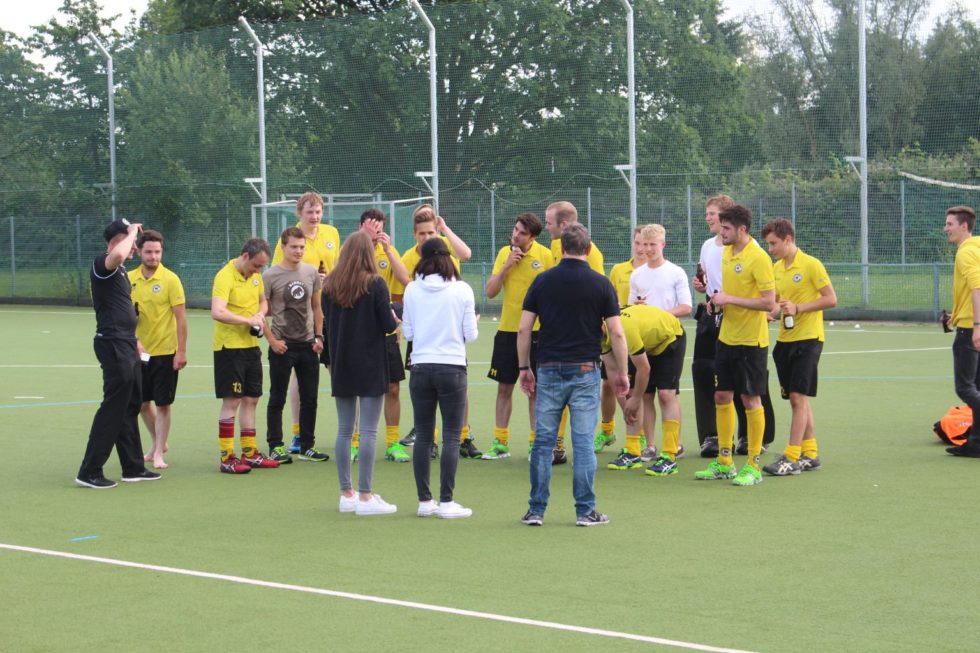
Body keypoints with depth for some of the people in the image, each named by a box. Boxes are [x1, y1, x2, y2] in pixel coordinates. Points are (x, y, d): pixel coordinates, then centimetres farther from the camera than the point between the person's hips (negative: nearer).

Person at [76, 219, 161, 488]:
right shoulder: (102, 264, -12)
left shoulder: (120, 271, 19)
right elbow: (117, 254, -37)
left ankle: (133, 467, 21)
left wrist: (134, 340, 23)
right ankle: (89, 472, -5)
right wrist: (132, 232, -20)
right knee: (112, 410, -9)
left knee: (130, 408, 14)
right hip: (113, 345, -10)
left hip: (126, 346, 10)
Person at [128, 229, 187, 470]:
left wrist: (181, 351, -14)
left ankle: (158, 454, 10)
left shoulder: (170, 279, -9)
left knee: (162, 404, 0)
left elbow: (181, 318, -10)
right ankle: (157, 444, 33)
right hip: (140, 351, 5)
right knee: (142, 403, 13)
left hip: (165, 352, -5)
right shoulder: (130, 279, 4)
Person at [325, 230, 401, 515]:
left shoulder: (331, 285, 2)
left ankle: (346, 494, 15)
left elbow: (328, 324, 10)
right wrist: (394, 317, 10)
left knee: (344, 430, 11)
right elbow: (389, 325, -12)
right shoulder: (375, 284, -12)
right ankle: (365, 497, -4)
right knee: (368, 431, -3)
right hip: (370, 366, -5)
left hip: (341, 364, 5)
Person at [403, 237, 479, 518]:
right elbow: (471, 335, -2)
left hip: (421, 368, 2)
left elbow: (407, 333, 4)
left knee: (423, 436, 10)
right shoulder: (462, 290, -6)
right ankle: (446, 502, -2)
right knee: (451, 436, 1)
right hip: (452, 367, -2)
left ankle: (424, 500, 12)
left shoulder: (412, 290, -1)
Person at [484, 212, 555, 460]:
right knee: (504, 388, 8)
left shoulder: (545, 256, -8)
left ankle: (535, 442, 11)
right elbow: (490, 292, 1)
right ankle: (500, 442, 15)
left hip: (535, 331, -4)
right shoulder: (504, 253, 4)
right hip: (507, 330, 4)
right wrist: (506, 266, -11)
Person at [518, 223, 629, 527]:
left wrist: (524, 368, 9)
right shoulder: (601, 284, -2)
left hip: (549, 369, 1)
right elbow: (617, 333, -4)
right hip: (585, 370, -1)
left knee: (543, 441, 7)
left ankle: (536, 510, 9)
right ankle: (585, 511, 4)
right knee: (583, 442, 2)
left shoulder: (543, 281, 2)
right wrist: (622, 373, 5)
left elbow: (524, 329, 0)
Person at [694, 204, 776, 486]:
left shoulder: (758, 258, -17)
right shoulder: (727, 253, 8)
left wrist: (729, 299, -21)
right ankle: (724, 463, 20)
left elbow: (769, 303, -21)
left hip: (751, 341, -8)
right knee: (722, 397, 10)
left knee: (750, 400, -1)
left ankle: (753, 466, 7)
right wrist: (718, 298, 3)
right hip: (727, 337, 8)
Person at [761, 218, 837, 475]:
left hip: (807, 338, -7)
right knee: (796, 399, 9)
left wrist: (797, 308, -20)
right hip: (784, 339, 7)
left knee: (798, 397, -9)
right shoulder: (776, 268, 11)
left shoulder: (811, 265, -10)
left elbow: (831, 299, -13)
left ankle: (792, 458, -9)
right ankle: (810, 454, 17)